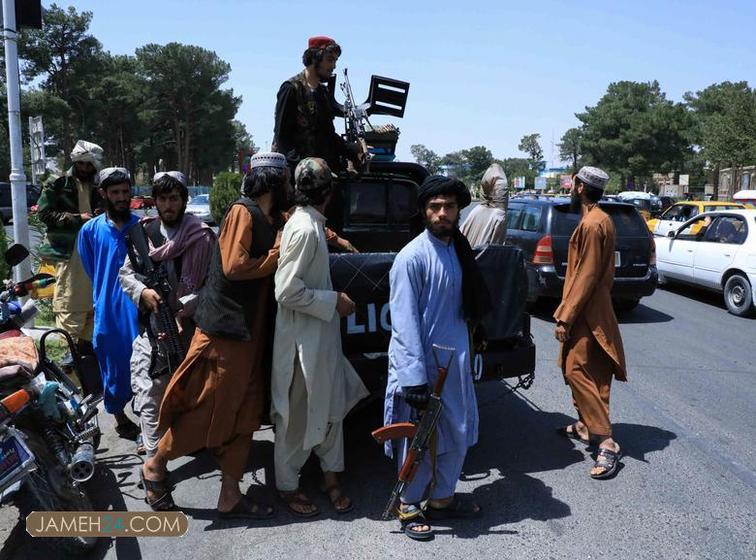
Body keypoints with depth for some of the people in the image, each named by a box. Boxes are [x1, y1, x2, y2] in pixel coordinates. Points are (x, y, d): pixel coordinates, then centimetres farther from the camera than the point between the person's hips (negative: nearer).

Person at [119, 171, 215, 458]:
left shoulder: (201, 237, -5)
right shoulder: (143, 232, 7)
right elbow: (126, 272, 13)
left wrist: (184, 311, -17)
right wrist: (143, 291, -7)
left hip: (188, 327, -3)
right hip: (150, 327, 3)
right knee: (148, 394, 2)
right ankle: (154, 456, 13)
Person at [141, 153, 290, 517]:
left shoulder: (275, 220, 13)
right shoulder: (242, 212, -11)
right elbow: (234, 266, -21)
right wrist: (278, 253, -12)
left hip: (252, 332, 9)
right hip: (224, 328, -8)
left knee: (243, 415, 10)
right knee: (206, 408, 0)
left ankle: (230, 496, 19)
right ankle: (155, 466, 24)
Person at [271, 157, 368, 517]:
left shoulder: (311, 224, 8)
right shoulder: (304, 229, -22)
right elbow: (287, 291, -25)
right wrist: (334, 301, -19)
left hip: (321, 336, 9)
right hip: (302, 340, -9)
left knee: (330, 409, 17)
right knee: (297, 417, 8)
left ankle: (331, 477, 32)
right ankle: (287, 486, 27)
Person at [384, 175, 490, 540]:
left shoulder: (459, 250, 7)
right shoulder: (412, 258, -16)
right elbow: (404, 323, -19)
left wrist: (465, 351, 15)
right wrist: (414, 379, -21)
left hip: (456, 360, 8)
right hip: (422, 363, -7)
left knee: (458, 433, 17)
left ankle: (442, 499, 37)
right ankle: (409, 507, 27)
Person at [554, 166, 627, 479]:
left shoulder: (592, 224, -19)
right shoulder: (598, 219, 13)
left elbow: (586, 276, -22)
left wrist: (565, 317, -20)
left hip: (586, 314, -11)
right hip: (591, 310, 11)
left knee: (578, 372, -11)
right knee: (575, 369, 18)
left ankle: (607, 444, -9)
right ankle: (585, 426, 30)